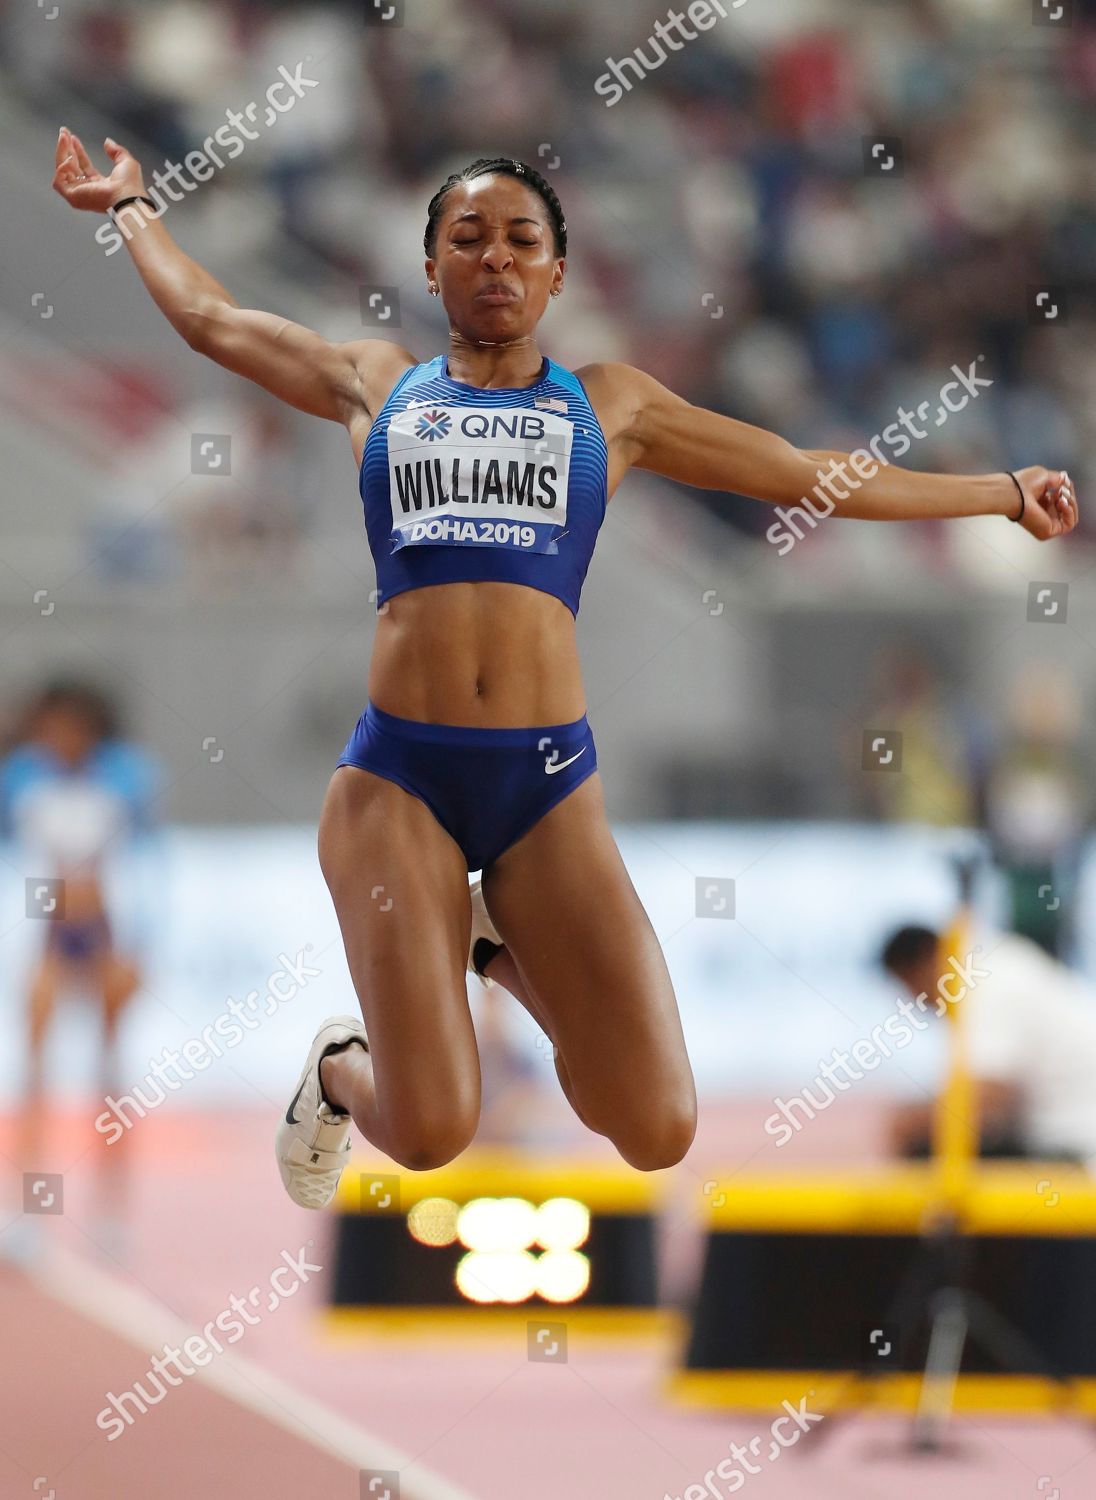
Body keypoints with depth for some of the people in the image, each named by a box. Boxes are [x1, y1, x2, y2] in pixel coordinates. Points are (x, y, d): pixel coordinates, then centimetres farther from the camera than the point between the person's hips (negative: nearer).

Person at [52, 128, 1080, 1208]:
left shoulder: (609, 406, 17)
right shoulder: (376, 383, 16)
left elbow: (808, 473, 22)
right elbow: (205, 315, 29)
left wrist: (1006, 492, 25)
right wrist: (131, 204, 42)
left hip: (550, 778, 1)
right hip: (399, 775, -1)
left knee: (657, 1133, -9)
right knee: (431, 1135, -14)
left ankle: (506, 951, 21)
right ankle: (344, 1066, 25)